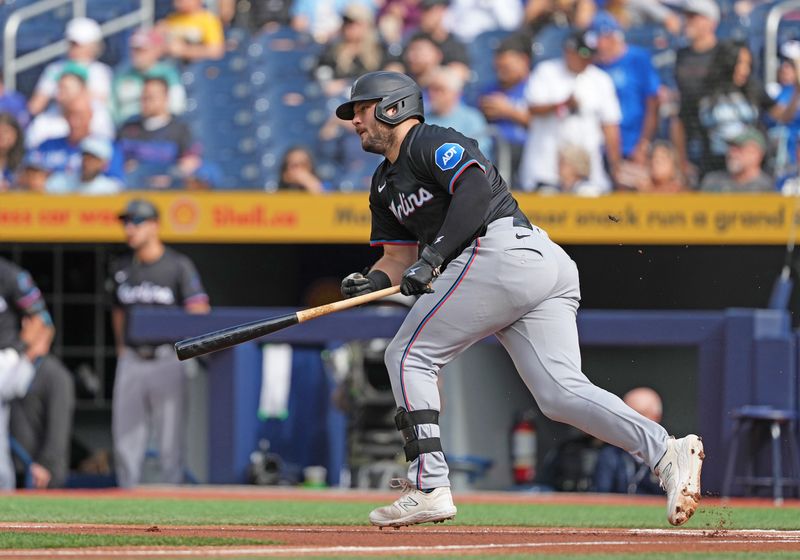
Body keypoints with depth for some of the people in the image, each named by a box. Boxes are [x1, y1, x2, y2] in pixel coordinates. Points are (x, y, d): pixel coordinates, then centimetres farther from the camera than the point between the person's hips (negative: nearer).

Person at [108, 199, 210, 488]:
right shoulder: (121, 268, 12)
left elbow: (199, 312, -6)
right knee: (125, 434, 3)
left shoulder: (178, 266, -3)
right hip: (131, 361, 5)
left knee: (171, 436, -4)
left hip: (168, 360, -5)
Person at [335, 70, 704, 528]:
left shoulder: (430, 143, 1)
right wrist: (371, 282, 7)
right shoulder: (386, 184, 30)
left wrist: (434, 255, -17)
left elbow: (477, 186, -16)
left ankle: (430, 487, -8)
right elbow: (399, 258, 29)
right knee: (560, 391, -5)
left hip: (499, 253, -9)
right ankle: (665, 451, -22)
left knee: (410, 357, -2)